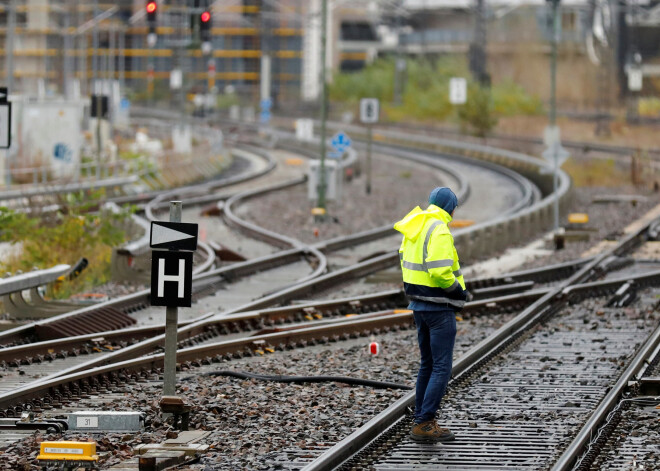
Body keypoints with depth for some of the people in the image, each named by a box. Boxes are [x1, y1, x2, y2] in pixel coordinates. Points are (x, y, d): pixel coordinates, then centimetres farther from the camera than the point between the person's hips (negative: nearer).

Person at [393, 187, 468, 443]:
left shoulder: (415, 228, 9)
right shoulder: (439, 231, -19)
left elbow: (407, 263, 16)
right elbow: (440, 271, -28)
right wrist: (458, 290, -11)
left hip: (419, 304, 9)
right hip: (439, 307, -9)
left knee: (428, 364, 17)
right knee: (441, 368, -5)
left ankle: (422, 420, 20)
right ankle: (424, 424, -7)